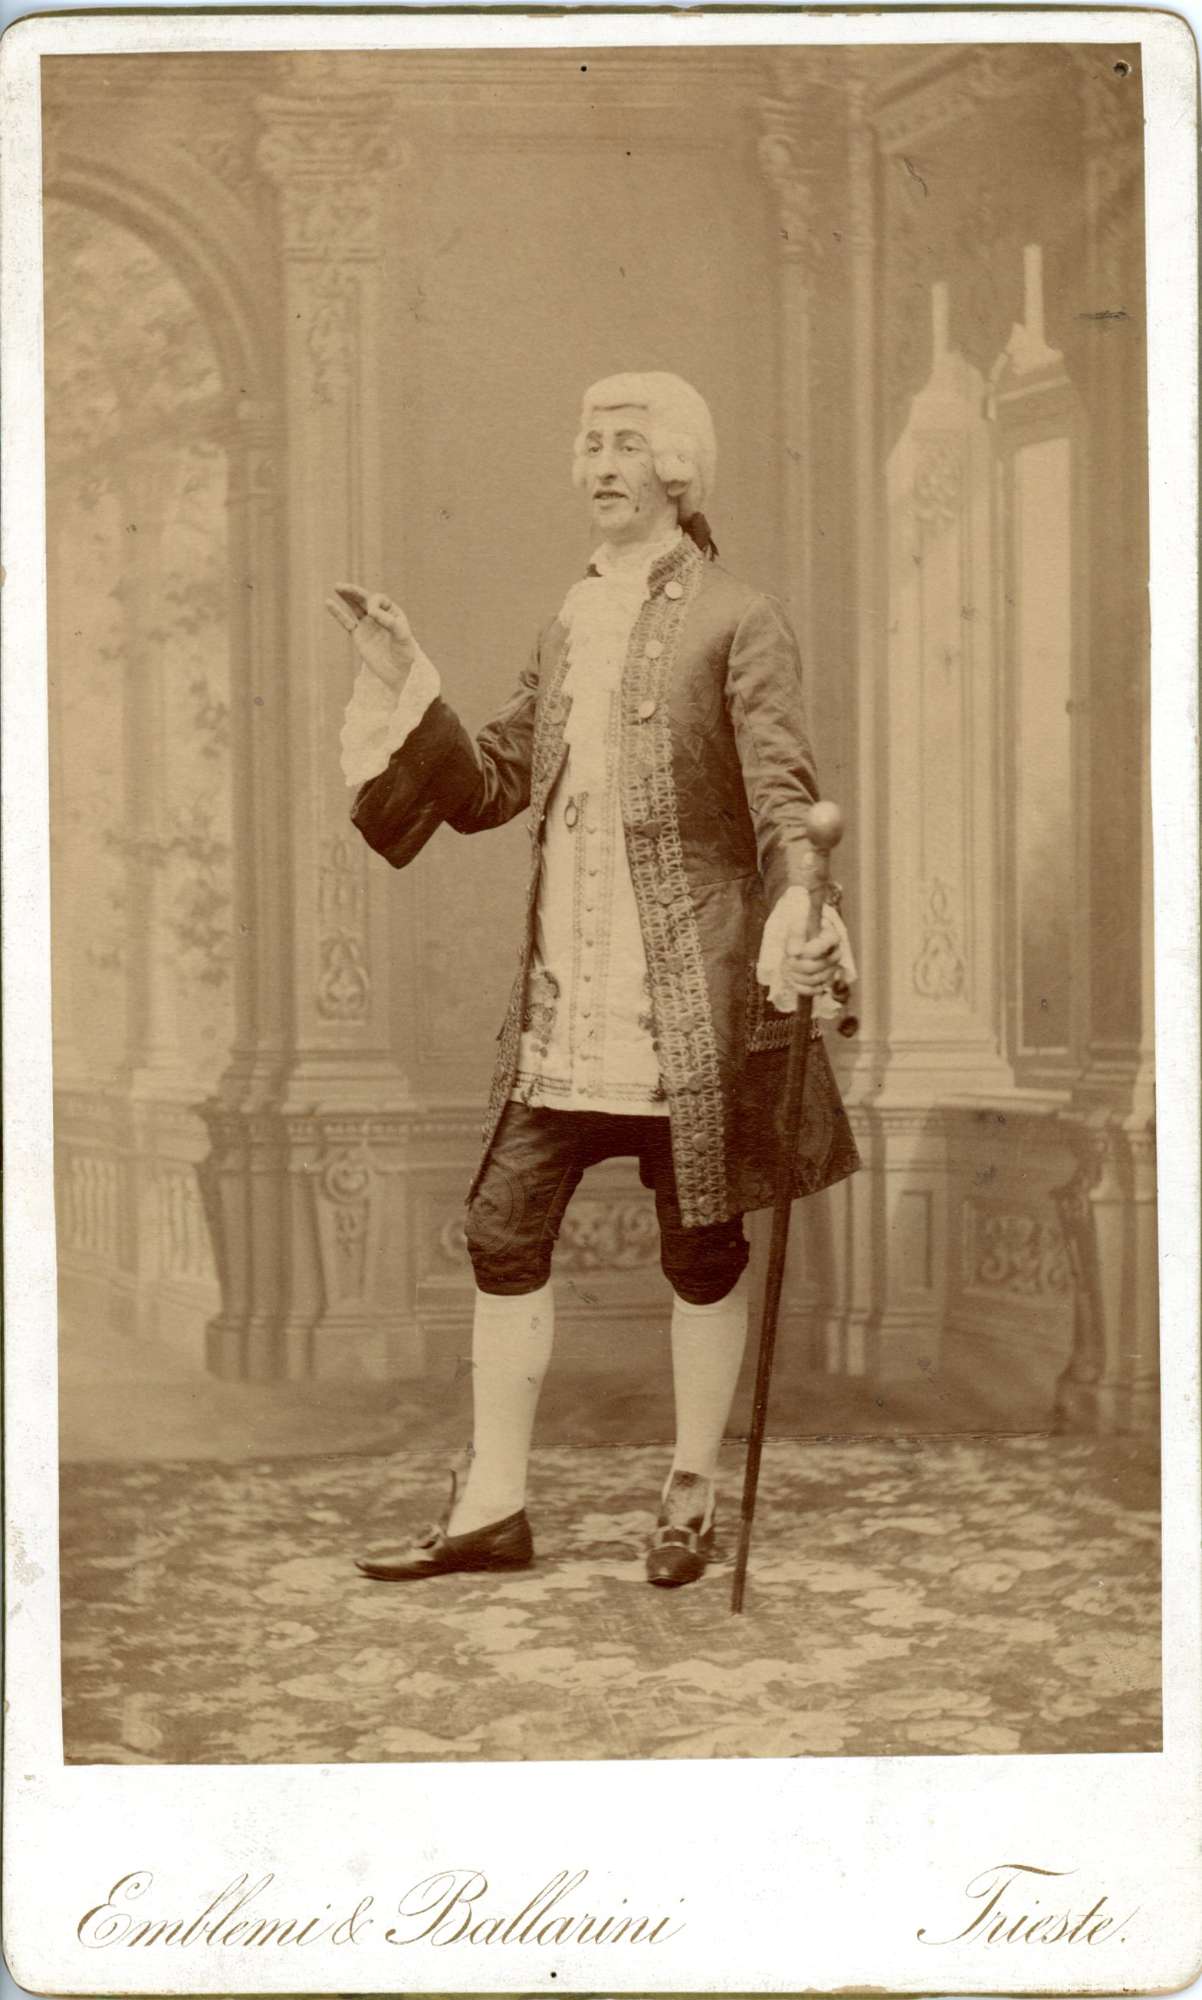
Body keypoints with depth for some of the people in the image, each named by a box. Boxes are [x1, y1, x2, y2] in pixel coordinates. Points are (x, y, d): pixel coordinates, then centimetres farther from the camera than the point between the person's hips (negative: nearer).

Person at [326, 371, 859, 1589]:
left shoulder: (738, 624, -3)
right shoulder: (569, 626, 16)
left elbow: (782, 792, -13)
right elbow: (487, 789, 17)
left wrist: (794, 901, -33)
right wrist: (405, 688, 5)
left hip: (690, 998, -6)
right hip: (563, 994, 6)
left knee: (701, 1246, 4)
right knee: (502, 1231, 3)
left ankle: (690, 1499, 20)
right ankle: (492, 1507, 13)